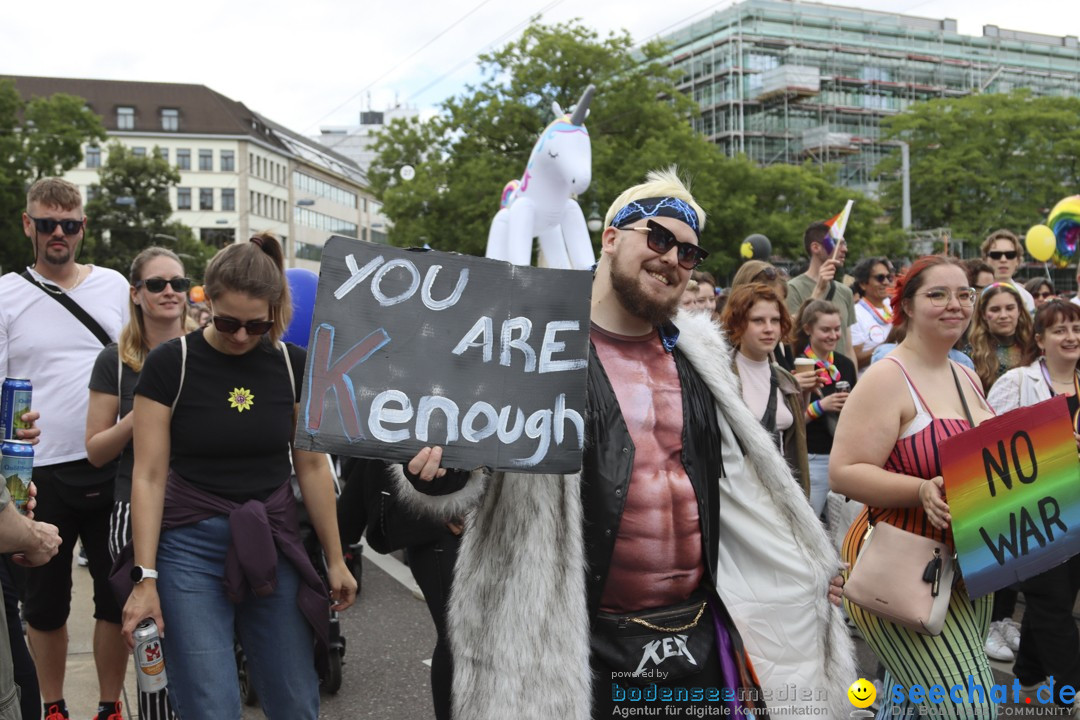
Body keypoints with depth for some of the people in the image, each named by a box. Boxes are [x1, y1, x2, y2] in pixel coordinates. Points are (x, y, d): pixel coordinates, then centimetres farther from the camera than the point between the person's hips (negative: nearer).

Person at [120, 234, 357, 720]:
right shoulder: (170, 363, -7)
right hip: (191, 548, -2)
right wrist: (145, 577, -11)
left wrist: (335, 559, 8)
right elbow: (149, 476, -6)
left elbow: (312, 466, 6)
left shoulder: (293, 364, 0)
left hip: (273, 546, 3)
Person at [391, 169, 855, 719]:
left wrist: (807, 561, 24)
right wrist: (436, 468, -30)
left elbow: (742, 475, 21)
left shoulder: (699, 354, 11)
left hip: (702, 632, 6)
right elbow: (464, 480, -9)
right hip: (581, 650, -5)